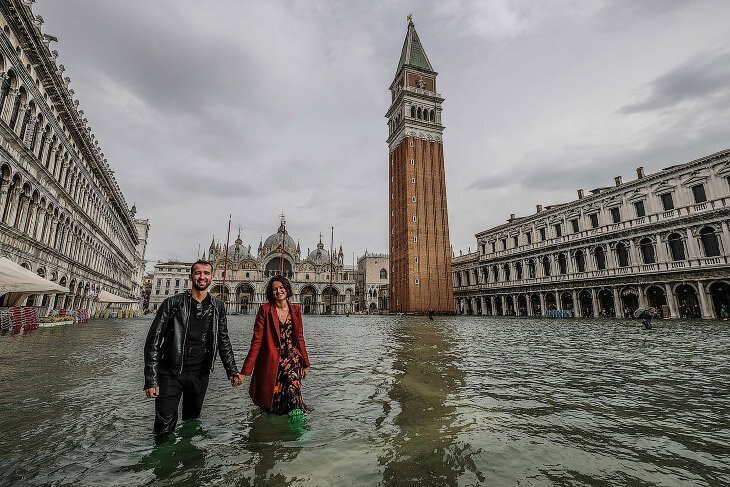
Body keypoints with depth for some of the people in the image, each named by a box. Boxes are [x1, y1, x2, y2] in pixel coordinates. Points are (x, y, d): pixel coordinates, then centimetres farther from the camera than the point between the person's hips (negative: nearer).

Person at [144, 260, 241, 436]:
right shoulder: (173, 303, -8)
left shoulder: (218, 307, 2)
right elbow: (153, 342, -7)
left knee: (192, 422, 17)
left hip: (200, 375, 3)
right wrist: (151, 380, -12)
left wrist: (232, 371, 6)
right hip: (171, 373, -3)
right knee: (164, 427, 1)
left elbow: (223, 341, 10)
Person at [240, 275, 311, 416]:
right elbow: (256, 341, -8)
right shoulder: (265, 309, -7)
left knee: (293, 396, -12)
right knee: (270, 406, 8)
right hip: (271, 363, -2)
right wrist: (245, 371, -12)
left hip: (292, 360, 3)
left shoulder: (296, 310, 5)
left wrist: (306, 363, 16)